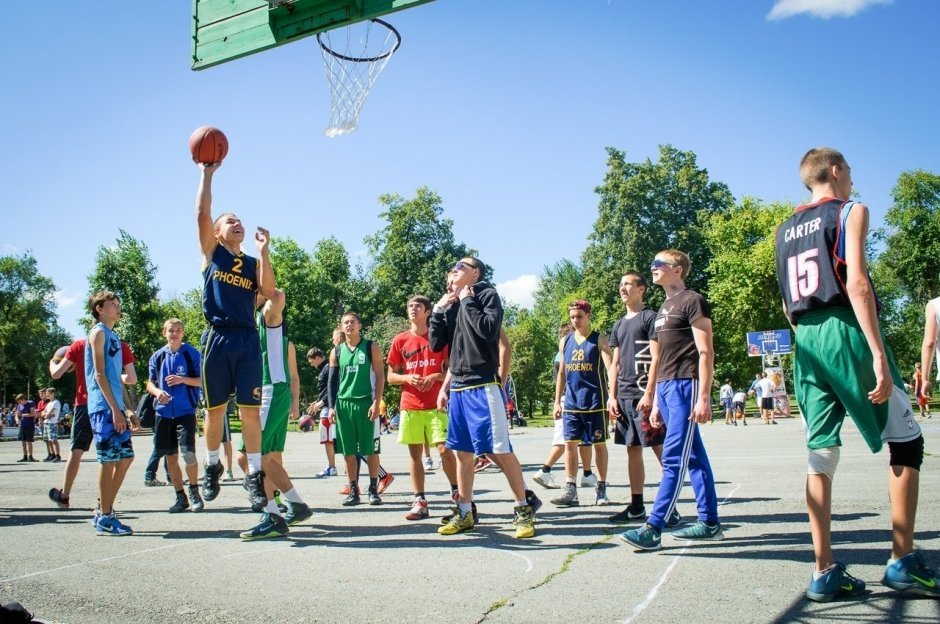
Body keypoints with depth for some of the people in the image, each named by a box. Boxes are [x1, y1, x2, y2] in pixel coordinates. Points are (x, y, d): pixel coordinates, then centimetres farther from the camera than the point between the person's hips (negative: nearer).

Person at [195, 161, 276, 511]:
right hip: (217, 339, -1)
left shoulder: (253, 264, 15)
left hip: (247, 341, 1)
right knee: (215, 410, 6)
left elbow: (268, 291, -3)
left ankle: (255, 474, 4)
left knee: (250, 410, -1)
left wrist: (263, 250, -6)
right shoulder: (211, 254, 10)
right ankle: (212, 467, 24)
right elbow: (202, 214, -2)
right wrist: (207, 174, -1)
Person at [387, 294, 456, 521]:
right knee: (414, 453, 3)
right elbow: (391, 377, 10)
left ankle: (457, 493, 7)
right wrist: (407, 378, -11)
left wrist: (435, 376, -14)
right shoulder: (400, 341, 8)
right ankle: (419, 502, 8)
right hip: (410, 406, 2)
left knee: (445, 449, -9)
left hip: (436, 405, -2)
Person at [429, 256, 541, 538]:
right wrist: (438, 311, 5)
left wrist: (467, 301, -9)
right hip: (458, 388, 7)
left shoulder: (487, 294, -2)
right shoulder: (451, 305, 16)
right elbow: (436, 345, 15)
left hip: (483, 386, -7)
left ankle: (524, 508, 5)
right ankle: (464, 513, 17)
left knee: (499, 450, -7)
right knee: (462, 452, 9)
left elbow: (489, 330, -19)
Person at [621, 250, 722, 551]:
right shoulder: (663, 309, 21)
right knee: (693, 457, 11)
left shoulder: (693, 301, -5)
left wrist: (703, 396, -18)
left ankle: (653, 529, -12)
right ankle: (710, 523, 16)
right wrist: (656, 401, 19)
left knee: (673, 457, -10)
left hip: (685, 386, -9)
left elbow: (705, 352, -11)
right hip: (665, 388, 9)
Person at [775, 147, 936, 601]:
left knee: (820, 454, 5)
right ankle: (903, 561, 5)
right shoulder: (851, 212, 0)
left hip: (805, 339, 6)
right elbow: (857, 282, -14)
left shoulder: (785, 230, 19)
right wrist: (878, 354, -18)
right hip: (845, 330, -6)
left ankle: (825, 572, 6)